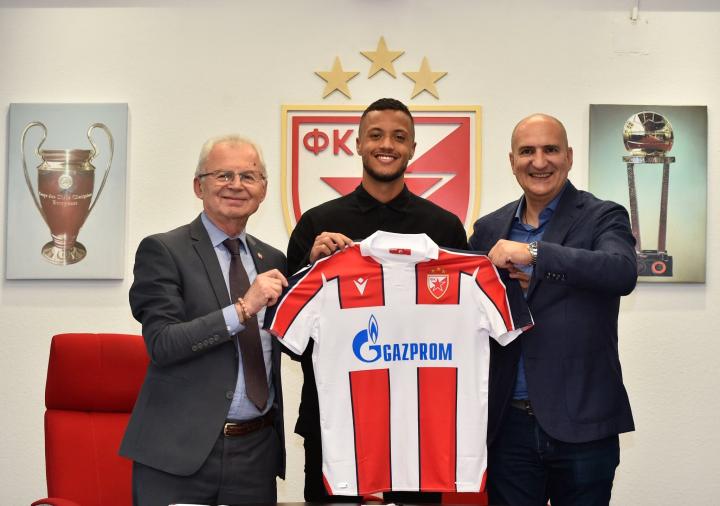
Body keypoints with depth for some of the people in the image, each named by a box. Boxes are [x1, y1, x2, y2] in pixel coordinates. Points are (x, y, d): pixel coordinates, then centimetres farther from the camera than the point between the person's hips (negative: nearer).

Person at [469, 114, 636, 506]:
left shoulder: (602, 218, -2)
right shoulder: (489, 229, 9)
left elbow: (622, 272, -23)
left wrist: (534, 252, -26)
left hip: (582, 425, -3)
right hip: (508, 424, 3)